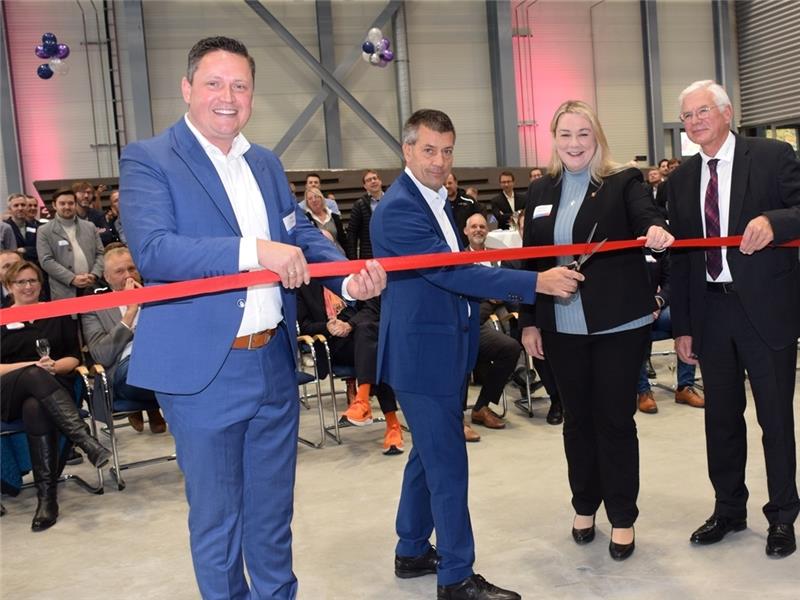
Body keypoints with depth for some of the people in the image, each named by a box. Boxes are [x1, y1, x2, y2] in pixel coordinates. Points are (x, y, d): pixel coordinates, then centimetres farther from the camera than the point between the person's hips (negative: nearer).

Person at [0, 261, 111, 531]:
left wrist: (54, 366, -10)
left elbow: (74, 357, 12)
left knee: (35, 408, -38)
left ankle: (47, 495, -41)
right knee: (35, 375, -38)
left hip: (54, 386, 1)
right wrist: (33, 365, -12)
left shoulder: (58, 315, 20)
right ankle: (85, 440, -52)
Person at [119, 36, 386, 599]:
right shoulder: (148, 159, -8)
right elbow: (152, 250, -22)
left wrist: (350, 278, -15)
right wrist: (254, 250, -31)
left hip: (275, 364, 6)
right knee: (216, 518, 10)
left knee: (273, 509, 21)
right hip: (204, 373, -5)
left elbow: (304, 234, 5)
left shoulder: (266, 163, 11)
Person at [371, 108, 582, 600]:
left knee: (430, 454, 19)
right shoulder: (397, 209, -19)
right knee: (448, 464, -3)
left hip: (445, 351, 10)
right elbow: (451, 271, -26)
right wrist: (536, 282, -27)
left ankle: (412, 551, 34)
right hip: (423, 354, -10)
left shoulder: (438, 199, 11)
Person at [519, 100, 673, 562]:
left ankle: (623, 518, 20)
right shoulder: (541, 192, 8)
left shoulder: (623, 182, -2)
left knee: (616, 419, 5)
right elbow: (530, 260, 9)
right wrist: (529, 322, 6)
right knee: (577, 418, 14)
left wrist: (657, 230, -46)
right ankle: (585, 506, 31)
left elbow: (647, 214, -21)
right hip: (563, 328, 4)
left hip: (619, 325, -3)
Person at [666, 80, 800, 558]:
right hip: (711, 309, 4)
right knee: (721, 416, 13)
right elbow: (680, 256, 9)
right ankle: (729, 509, 30)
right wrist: (682, 326, 7)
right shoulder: (682, 179, 9)